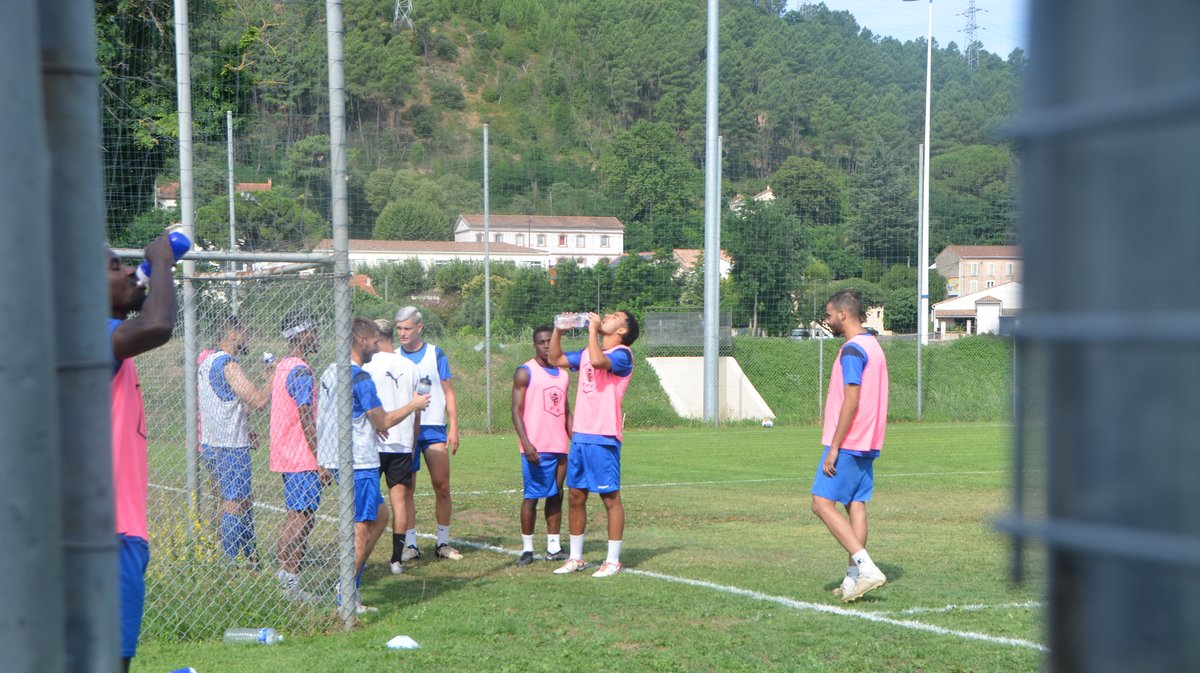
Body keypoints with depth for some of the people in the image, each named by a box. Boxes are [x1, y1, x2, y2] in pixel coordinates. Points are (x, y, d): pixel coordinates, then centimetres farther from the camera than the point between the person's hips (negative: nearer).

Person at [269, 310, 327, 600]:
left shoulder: (281, 367, 15)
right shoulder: (301, 371, -16)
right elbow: (306, 420, -20)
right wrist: (321, 461, -18)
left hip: (285, 456, 10)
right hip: (302, 459, -10)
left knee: (294, 516, 14)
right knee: (302, 518, -6)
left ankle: (285, 571, 18)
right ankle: (291, 581, -6)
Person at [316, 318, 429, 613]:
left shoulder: (329, 373, 11)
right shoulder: (360, 378, -17)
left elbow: (322, 416, 21)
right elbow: (383, 422, -14)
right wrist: (413, 405, 1)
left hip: (334, 459, 10)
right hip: (359, 463, -9)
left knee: (379, 517, 18)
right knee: (361, 528, -2)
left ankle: (351, 579, 16)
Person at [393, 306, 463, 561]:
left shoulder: (435, 354, 5)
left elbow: (448, 392, 5)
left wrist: (453, 427, -2)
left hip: (433, 427, -1)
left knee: (442, 487, -3)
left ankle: (443, 542, 8)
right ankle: (410, 544, 6)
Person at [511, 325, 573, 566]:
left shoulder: (562, 375, 17)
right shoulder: (525, 372, -3)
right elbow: (516, 410, -8)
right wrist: (526, 442, -19)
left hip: (560, 447, 6)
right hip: (536, 448, -6)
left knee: (556, 495, 8)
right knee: (532, 496, -3)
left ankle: (553, 547, 14)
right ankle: (526, 548, 4)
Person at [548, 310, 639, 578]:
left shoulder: (622, 355, -8)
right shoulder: (587, 353, 17)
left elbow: (598, 361, -28)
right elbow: (555, 359, 26)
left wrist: (593, 329, -15)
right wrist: (558, 329, 12)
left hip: (604, 438, -8)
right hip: (580, 436, 8)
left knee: (610, 498, -1)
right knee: (576, 496, 10)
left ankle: (613, 561, 5)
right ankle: (575, 558, 19)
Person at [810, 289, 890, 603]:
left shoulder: (852, 350, -15)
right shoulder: (873, 346, 16)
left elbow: (851, 401, -21)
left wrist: (834, 448, -19)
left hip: (847, 444, -10)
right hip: (867, 443, 10)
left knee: (822, 504, -8)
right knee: (856, 505, 8)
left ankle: (866, 568, -16)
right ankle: (854, 578, 7)